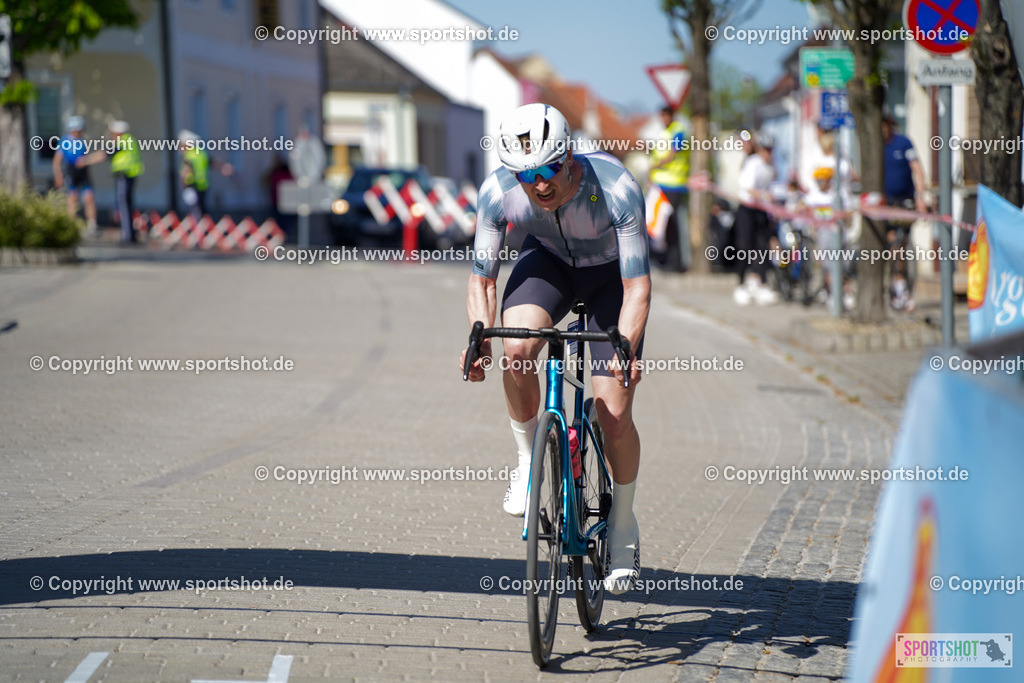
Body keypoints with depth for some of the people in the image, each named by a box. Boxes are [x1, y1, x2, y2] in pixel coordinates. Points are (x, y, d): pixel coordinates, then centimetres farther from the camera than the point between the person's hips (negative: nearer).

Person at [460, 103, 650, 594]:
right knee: (517, 349, -31)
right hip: (548, 260, 2)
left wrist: (626, 346, -51)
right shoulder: (498, 192, -29)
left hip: (611, 273, -2)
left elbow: (637, 286, -34)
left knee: (614, 416, -10)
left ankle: (623, 528, 14)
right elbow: (482, 278, -19)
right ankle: (528, 462, -6)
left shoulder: (617, 188, -37)